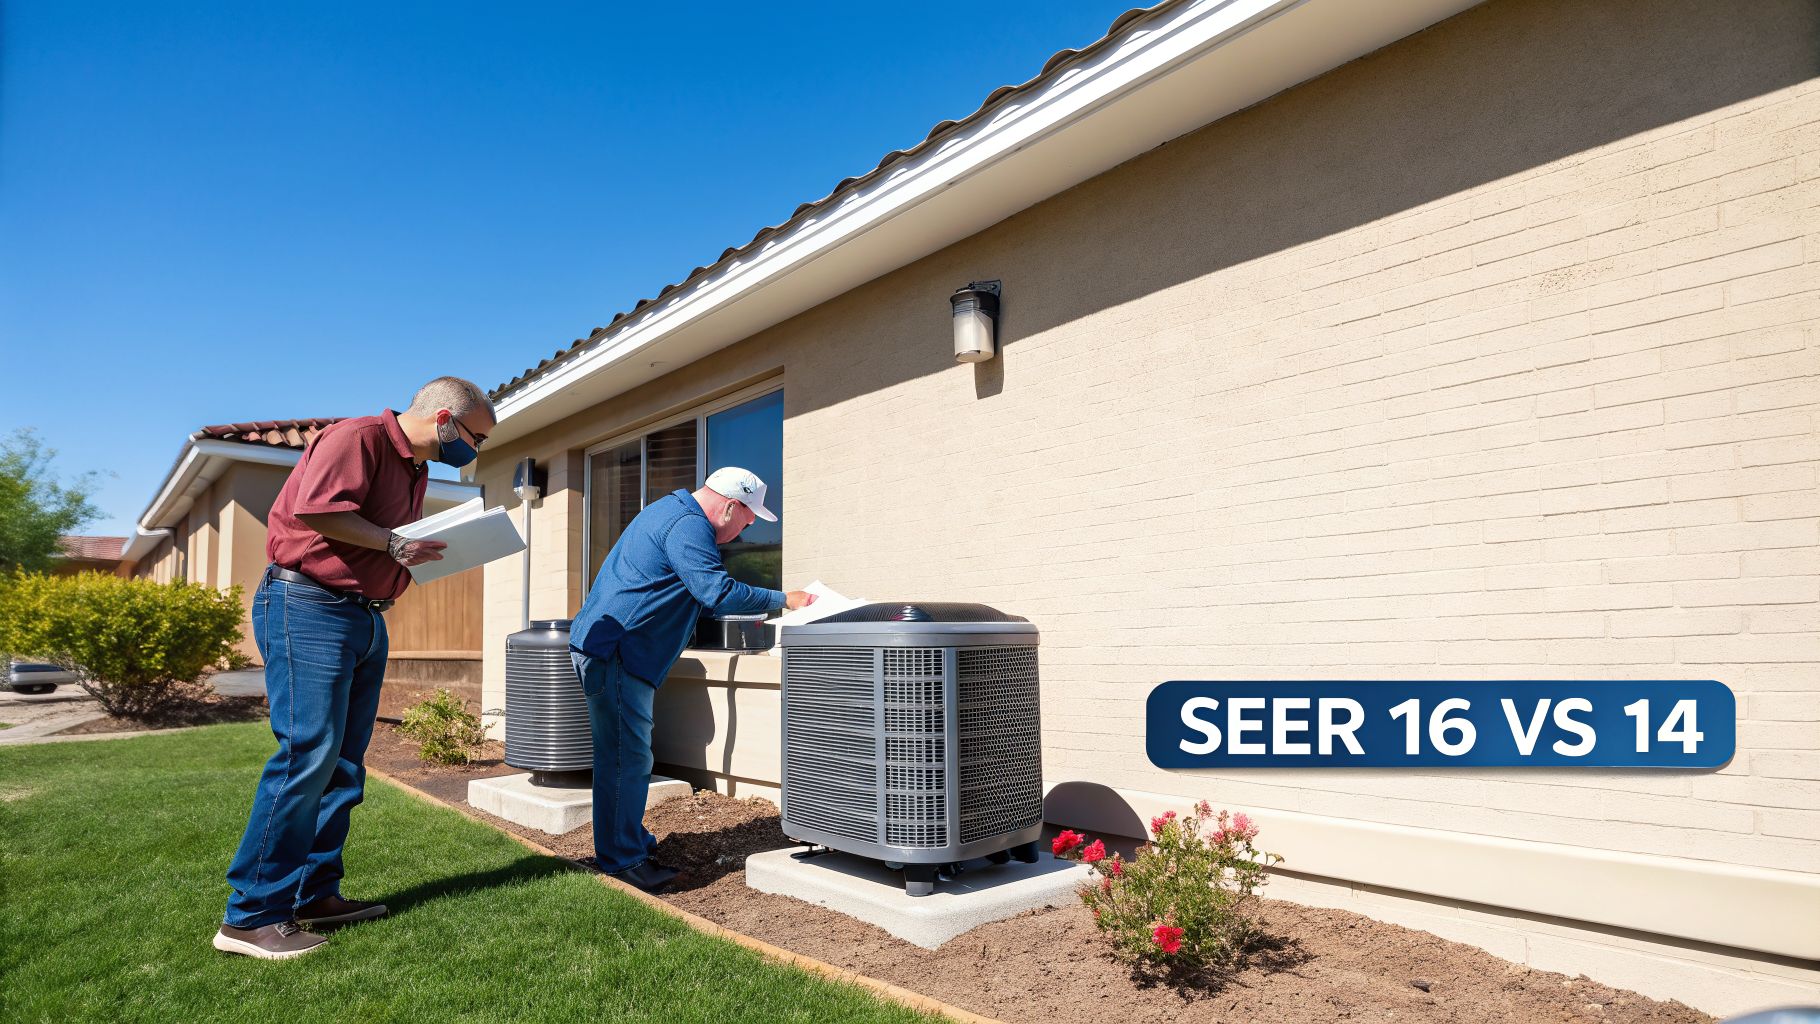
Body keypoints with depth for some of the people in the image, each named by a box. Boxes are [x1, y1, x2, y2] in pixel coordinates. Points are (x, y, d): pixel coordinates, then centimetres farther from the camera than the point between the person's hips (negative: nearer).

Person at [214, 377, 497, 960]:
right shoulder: (359, 437, -10)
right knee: (308, 754, -12)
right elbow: (315, 508, -22)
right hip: (308, 606, -10)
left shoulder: (415, 469, 19)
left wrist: (441, 549, 6)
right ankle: (250, 917, -4)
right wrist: (392, 544, -17)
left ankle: (314, 895, 19)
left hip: (366, 619, 10)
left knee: (343, 764, 10)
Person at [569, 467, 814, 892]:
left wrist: (753, 609, 22)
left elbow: (701, 593, 27)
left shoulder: (673, 510, 17)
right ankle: (622, 859, -1)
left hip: (607, 648, 11)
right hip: (613, 650, -11)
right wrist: (784, 600, -15)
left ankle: (632, 841, 27)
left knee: (627, 754, 17)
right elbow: (718, 592, -24)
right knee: (627, 758, -7)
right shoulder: (688, 526, -18)